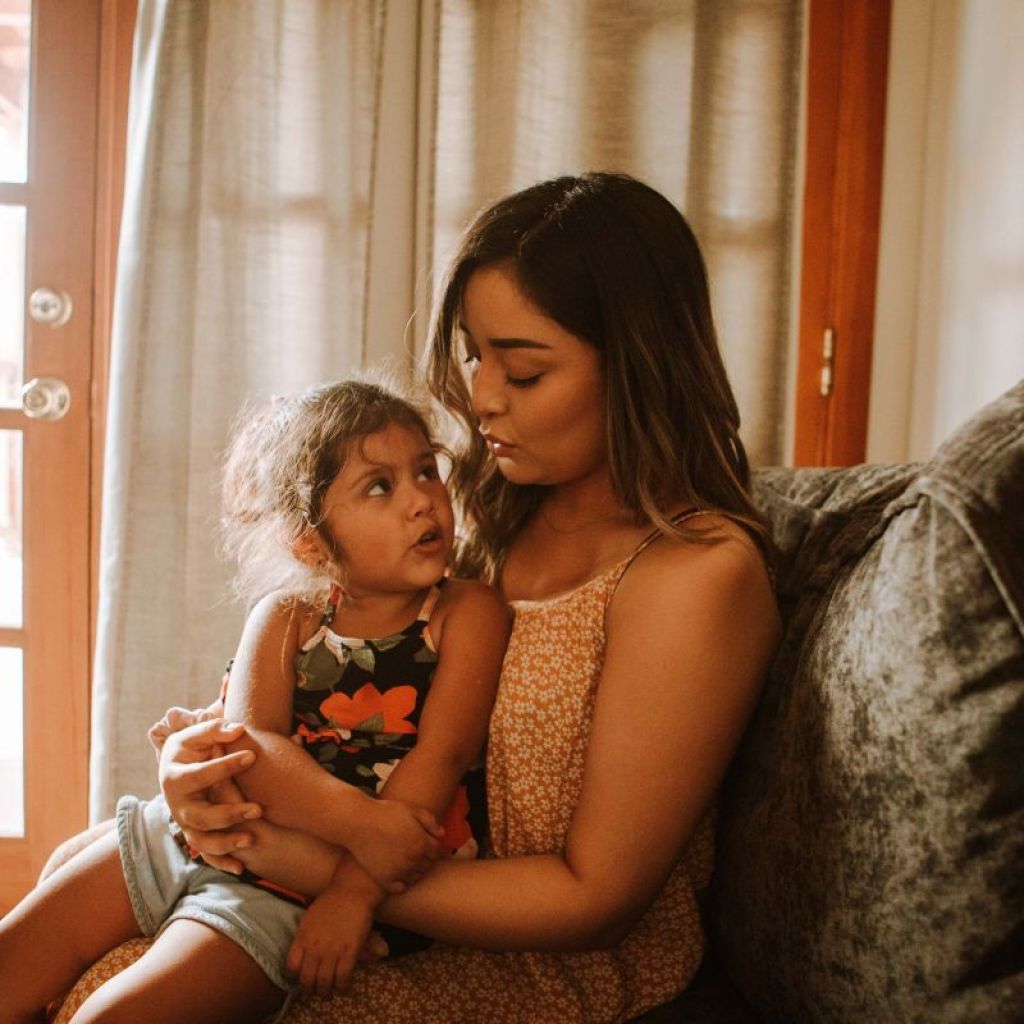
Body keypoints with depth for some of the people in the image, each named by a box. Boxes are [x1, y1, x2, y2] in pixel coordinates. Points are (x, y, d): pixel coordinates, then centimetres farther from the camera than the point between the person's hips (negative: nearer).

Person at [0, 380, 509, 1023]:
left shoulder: (468, 612, -8)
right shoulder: (286, 616, 0)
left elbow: (441, 756, -15)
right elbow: (250, 743, -14)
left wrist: (354, 892, -23)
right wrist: (357, 821, -30)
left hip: (295, 888, -4)